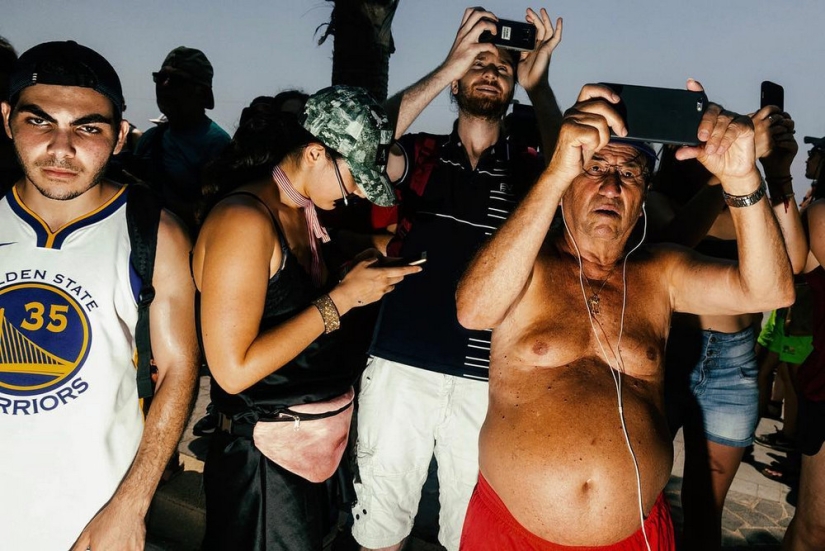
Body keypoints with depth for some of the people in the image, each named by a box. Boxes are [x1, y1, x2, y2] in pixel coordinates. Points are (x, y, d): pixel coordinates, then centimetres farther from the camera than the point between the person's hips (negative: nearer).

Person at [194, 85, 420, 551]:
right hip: (265, 456, -8)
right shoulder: (244, 219, -23)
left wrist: (363, 278, 2)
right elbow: (234, 369, -26)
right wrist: (343, 297, -23)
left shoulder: (303, 211, 5)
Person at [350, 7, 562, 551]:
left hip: (488, 380, 1)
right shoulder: (422, 154, 6)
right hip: (402, 368, 0)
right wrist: (447, 66, -16)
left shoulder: (527, 169, 7)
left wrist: (540, 87, -16)